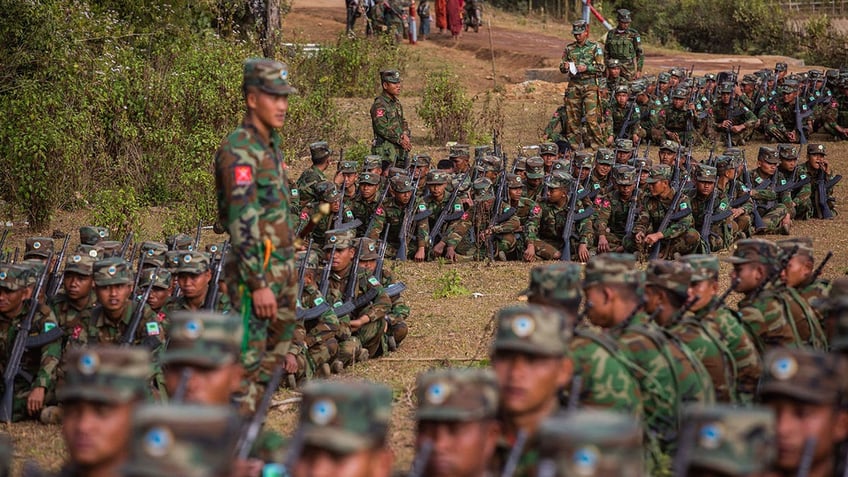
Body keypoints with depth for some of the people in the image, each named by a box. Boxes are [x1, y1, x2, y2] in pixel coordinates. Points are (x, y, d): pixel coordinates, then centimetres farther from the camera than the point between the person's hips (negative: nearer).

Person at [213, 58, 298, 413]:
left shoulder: (270, 144, 13)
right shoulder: (239, 149, -16)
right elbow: (243, 223, -22)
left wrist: (288, 269, 19)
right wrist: (259, 284, -24)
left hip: (283, 269, 10)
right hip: (255, 268, -10)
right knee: (248, 357, -5)